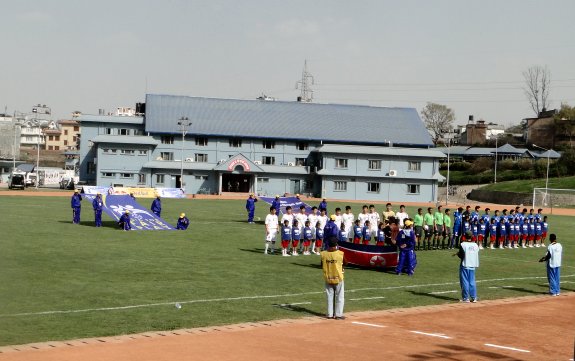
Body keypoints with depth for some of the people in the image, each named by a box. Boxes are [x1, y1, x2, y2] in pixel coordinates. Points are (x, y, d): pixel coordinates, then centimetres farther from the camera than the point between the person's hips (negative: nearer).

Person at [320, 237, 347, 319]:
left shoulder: (323, 254, -8)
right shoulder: (340, 254, -16)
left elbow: (322, 265, 4)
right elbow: (345, 263, -1)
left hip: (327, 278, 3)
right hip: (338, 278, -3)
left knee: (330, 296, 14)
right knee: (339, 297, 9)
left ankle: (330, 314, 16)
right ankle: (338, 314, 9)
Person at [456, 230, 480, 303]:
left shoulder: (463, 244, -13)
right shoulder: (475, 245, 3)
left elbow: (461, 256, -14)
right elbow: (477, 256, 10)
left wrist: (457, 254, 9)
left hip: (465, 265, -5)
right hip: (473, 266, 5)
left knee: (464, 282, 3)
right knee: (472, 282, 12)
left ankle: (466, 298, 4)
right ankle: (474, 297, 11)